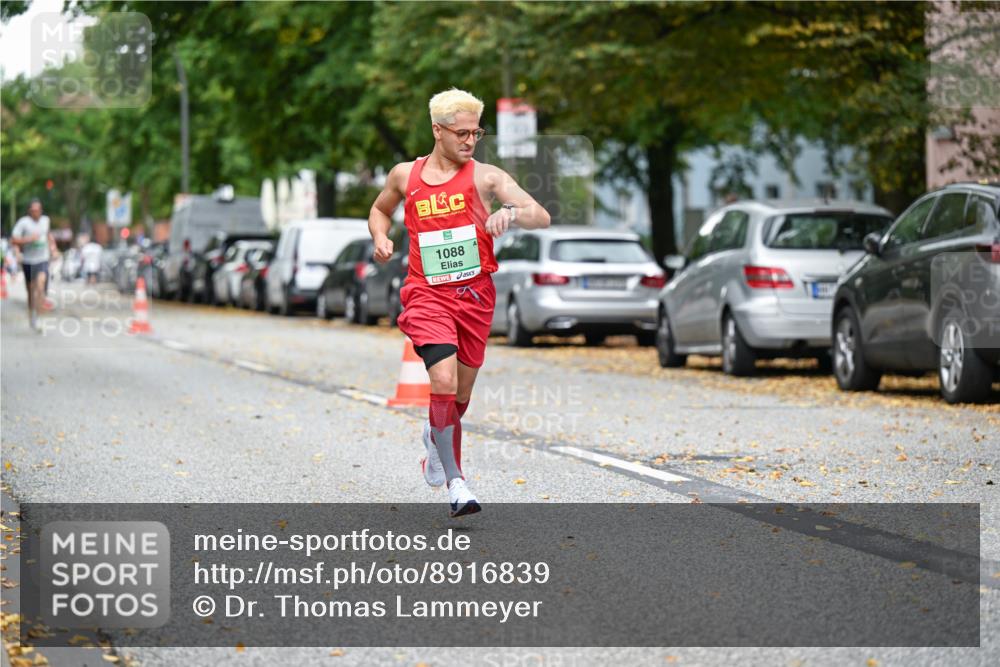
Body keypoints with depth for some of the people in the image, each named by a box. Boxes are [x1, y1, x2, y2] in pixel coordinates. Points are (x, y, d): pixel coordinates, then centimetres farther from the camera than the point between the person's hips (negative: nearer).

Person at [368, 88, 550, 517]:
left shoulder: (485, 177, -2)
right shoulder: (405, 175, 5)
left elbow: (541, 217, -11)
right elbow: (379, 210, 26)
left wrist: (511, 212, -33)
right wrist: (381, 238, 5)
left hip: (474, 295, 1)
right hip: (427, 293, -1)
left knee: (461, 395, 11)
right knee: (444, 384, -20)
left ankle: (435, 437, 46)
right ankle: (455, 482, -9)